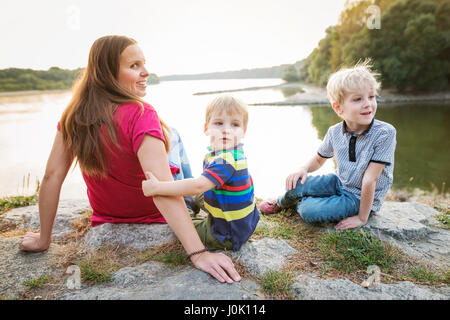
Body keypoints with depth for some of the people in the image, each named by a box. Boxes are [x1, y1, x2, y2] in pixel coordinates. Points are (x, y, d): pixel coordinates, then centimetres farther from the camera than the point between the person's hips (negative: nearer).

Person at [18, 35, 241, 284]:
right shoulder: (139, 116, -29)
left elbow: (52, 176, -9)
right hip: (154, 226, -5)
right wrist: (198, 254, -42)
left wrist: (44, 239, 2)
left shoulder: (74, 116, -11)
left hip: (104, 227, 6)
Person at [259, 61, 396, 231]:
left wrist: (362, 217, -20)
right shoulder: (334, 132, -8)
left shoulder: (384, 133, -24)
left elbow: (369, 179, -25)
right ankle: (281, 203, 22)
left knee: (310, 212, -24)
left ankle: (301, 203, 13)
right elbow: (319, 159, 11)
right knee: (294, 184, -13)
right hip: (339, 183, 5)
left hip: (362, 198, -4)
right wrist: (304, 169, -10)